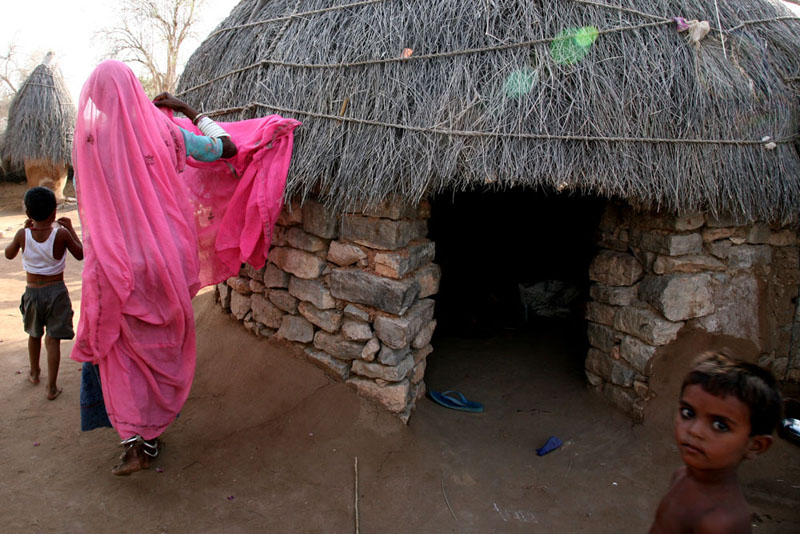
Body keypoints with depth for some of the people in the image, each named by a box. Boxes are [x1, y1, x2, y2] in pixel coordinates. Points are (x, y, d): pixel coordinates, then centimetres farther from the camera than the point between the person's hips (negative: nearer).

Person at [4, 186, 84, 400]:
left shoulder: (23, 235, -10)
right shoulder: (61, 234, -16)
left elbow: (9, 254, 10)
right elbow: (80, 254, -1)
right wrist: (70, 229, 3)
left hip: (32, 291, 3)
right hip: (56, 290, -2)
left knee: (34, 334, 24)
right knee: (53, 339, 2)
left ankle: (34, 373, 44)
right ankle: (52, 387, 4)